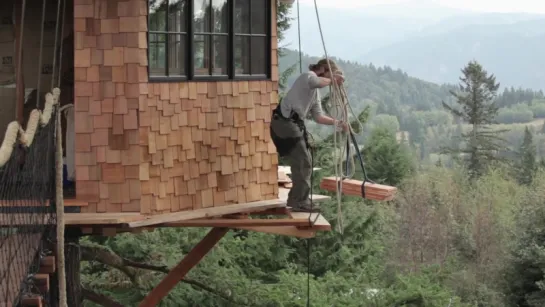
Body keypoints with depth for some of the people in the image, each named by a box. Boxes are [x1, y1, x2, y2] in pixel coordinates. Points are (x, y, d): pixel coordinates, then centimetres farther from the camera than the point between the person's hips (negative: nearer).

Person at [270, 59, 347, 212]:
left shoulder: (316, 92, 22)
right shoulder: (308, 76, -6)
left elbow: (318, 116, 17)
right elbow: (319, 82, -31)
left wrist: (337, 123, 6)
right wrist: (332, 79, -14)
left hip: (294, 123, 10)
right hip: (285, 122, -10)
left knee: (301, 161, 15)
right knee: (303, 162, -9)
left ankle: (295, 199, 25)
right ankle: (300, 202, -6)